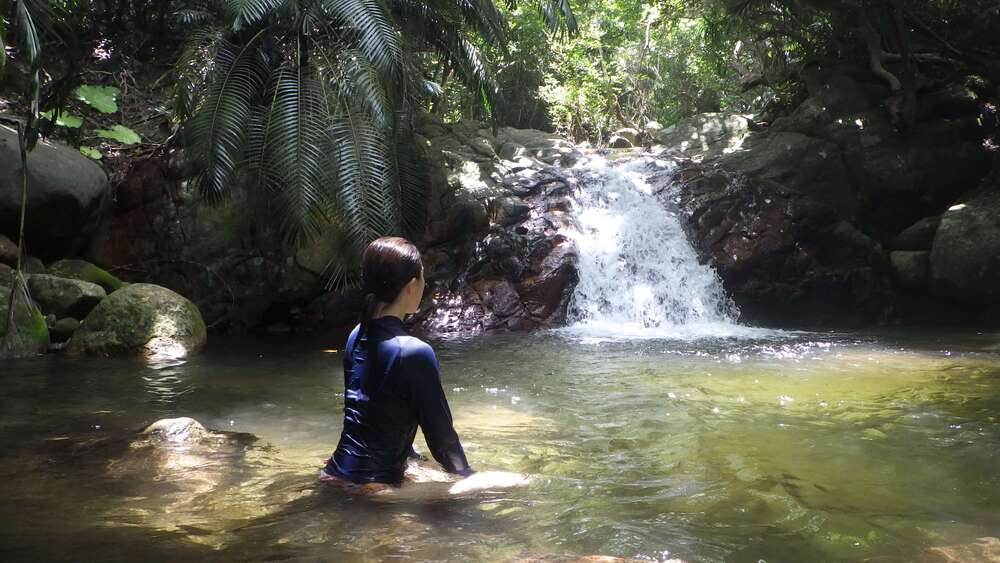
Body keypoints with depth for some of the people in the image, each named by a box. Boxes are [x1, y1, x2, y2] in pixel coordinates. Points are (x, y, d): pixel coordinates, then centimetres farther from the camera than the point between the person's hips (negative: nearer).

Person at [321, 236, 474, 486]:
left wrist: (414, 456, 26)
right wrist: (467, 476, 5)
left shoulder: (357, 336, 5)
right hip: (371, 485, -9)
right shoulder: (415, 353, -19)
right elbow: (441, 435, -11)